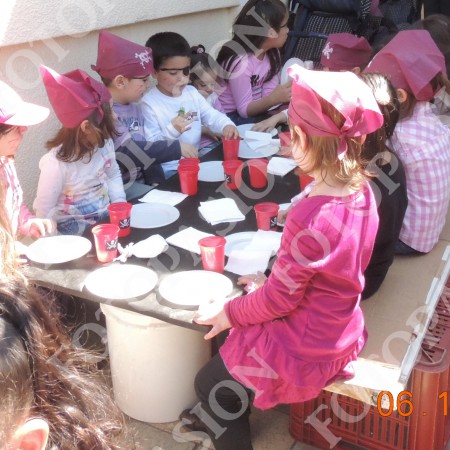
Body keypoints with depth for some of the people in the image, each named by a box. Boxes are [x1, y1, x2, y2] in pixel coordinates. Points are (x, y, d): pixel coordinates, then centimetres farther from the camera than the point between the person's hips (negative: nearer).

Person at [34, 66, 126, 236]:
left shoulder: (104, 143, -5)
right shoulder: (55, 163, -24)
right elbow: (44, 211, -17)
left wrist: (120, 204, -4)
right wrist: (90, 230, -19)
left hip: (108, 216, 7)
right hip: (75, 229, -7)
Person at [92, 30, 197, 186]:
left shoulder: (135, 108, 9)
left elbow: (146, 150, 12)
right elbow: (129, 152, -25)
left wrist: (157, 182, -3)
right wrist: (176, 148, -20)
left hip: (140, 182, 8)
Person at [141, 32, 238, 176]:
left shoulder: (192, 92, 10)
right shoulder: (149, 103, -12)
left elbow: (211, 115, 8)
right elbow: (149, 147, -14)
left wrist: (226, 125, -15)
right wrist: (172, 131, -31)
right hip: (170, 169, -7)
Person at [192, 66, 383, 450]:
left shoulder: (310, 220, -35)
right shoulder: (361, 191, -9)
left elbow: (280, 299, -23)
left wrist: (230, 313, -6)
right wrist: (271, 286, 10)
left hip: (304, 349, -8)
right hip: (339, 330, 8)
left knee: (212, 386, 12)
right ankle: (227, 417, 44)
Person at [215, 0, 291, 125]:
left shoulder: (272, 52, -3)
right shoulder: (240, 61, -25)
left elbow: (268, 94, -5)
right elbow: (245, 110, -23)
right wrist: (273, 99, -38)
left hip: (255, 108, 7)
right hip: (231, 116, -7)